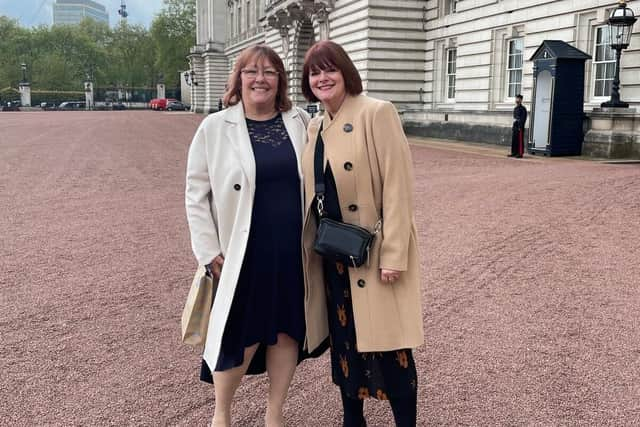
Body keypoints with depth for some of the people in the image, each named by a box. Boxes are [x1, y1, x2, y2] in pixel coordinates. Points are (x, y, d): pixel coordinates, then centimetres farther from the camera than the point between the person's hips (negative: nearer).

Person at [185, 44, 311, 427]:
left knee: (287, 330, 10)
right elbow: (197, 195, -2)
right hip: (242, 253, -3)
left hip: (293, 251, 3)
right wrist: (209, 253, -7)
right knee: (240, 336, 4)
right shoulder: (214, 128, -3)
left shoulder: (301, 123, 5)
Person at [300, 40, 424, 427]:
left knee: (388, 344, -2)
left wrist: (394, 254, -21)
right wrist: (311, 244, 14)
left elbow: (397, 186, -17)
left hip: (373, 251, -7)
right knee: (344, 339, 16)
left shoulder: (377, 113, -12)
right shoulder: (315, 127, 10)